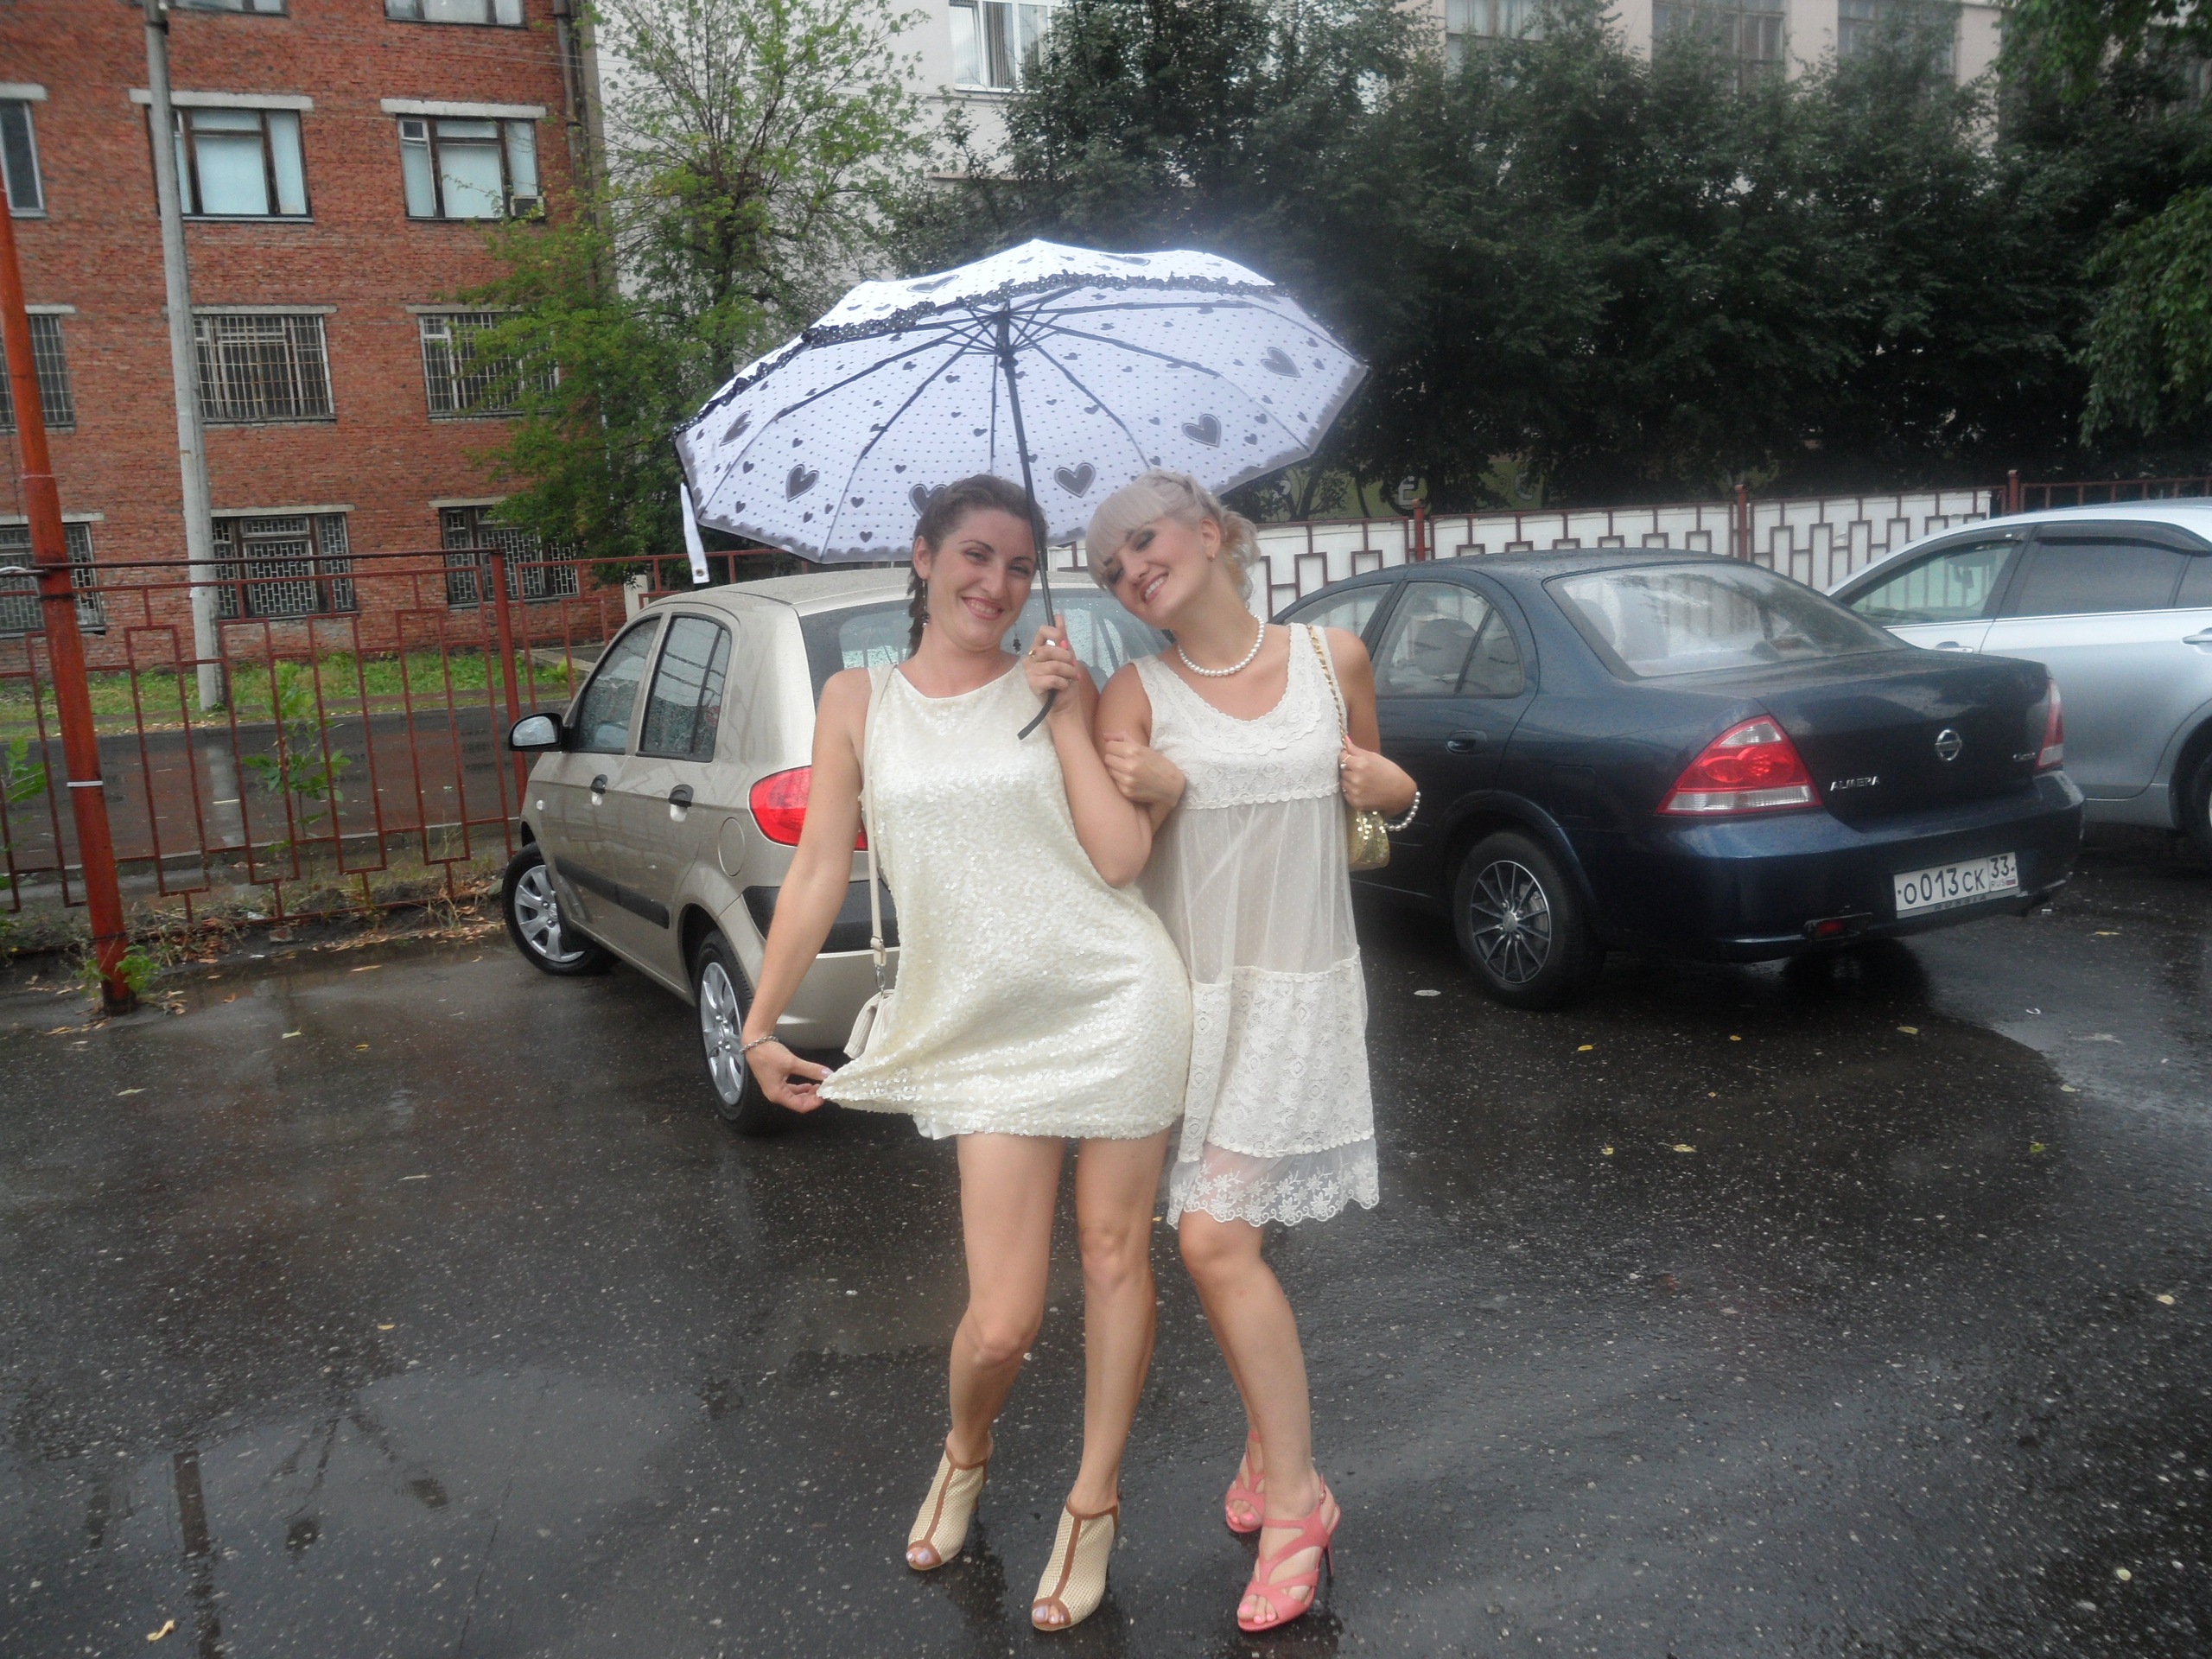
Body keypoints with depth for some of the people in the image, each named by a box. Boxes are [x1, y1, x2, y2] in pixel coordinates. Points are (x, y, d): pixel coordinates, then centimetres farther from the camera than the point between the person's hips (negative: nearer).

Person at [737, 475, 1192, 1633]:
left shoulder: (1054, 686, 4)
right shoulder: (860, 701, 6)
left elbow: (1121, 856, -4)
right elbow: (820, 868, 6)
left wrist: (1065, 718, -6)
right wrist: (761, 1022, 6)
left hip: (1116, 1000, 1)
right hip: (988, 1028, 0)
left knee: (1115, 1253, 9)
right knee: (1001, 1322, -2)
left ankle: (1093, 1504, 32)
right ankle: (964, 1457, 35)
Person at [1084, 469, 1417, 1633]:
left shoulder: (1333, 659, 1)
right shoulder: (1136, 695, -3)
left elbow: (1374, 785, 18)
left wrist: (1394, 788, -4)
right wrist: (1147, 791, -29)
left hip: (1297, 984, -2)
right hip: (1185, 984, 2)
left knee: (1217, 1237, -10)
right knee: (1223, 1238, 10)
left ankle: (1293, 1497, 6)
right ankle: (1272, 1442, 33)